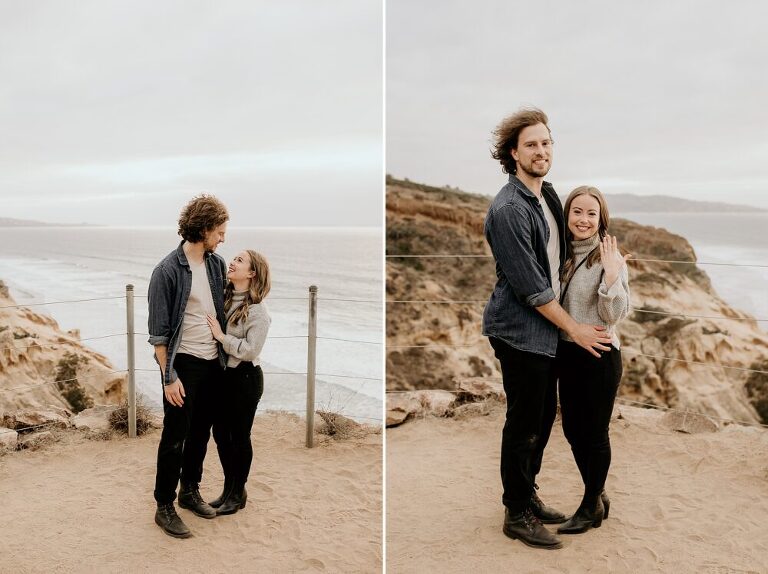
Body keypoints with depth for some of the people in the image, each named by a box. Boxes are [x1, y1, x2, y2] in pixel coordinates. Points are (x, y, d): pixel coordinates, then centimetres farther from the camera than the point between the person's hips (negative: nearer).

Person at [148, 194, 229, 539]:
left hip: (214, 362, 6)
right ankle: (164, 507, 16)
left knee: (201, 433, 16)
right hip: (183, 363, -6)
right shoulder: (168, 271, -15)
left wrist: (227, 354, 12)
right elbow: (158, 331, -13)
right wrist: (169, 377, -14)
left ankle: (190, 491, 33)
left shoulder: (217, 264, 4)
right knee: (175, 437, 3)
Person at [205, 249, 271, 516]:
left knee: (239, 436, 7)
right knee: (220, 433, 15)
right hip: (222, 374, 6)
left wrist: (221, 336, -20)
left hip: (245, 378, -6)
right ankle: (229, 489, 34)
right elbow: (208, 332, 11)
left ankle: (238, 494, 25)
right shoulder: (222, 298, 1)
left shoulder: (257, 310, -15)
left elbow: (250, 350, -19)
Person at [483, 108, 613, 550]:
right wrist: (574, 328, -12)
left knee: (544, 418, 17)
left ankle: (528, 495, 34)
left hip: (547, 327, 8)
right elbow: (529, 286, -19)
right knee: (524, 425, 3)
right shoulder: (508, 209, -19)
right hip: (520, 331, -8)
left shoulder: (549, 195, 9)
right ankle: (517, 514, 19)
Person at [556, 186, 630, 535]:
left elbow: (614, 315, -17)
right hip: (566, 353, 7)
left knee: (594, 434, 7)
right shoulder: (563, 253, 4)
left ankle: (591, 507, 26)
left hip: (599, 356, -7)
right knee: (573, 430, 15)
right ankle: (598, 496, 35)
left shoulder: (609, 258, -14)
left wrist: (611, 278, -28)